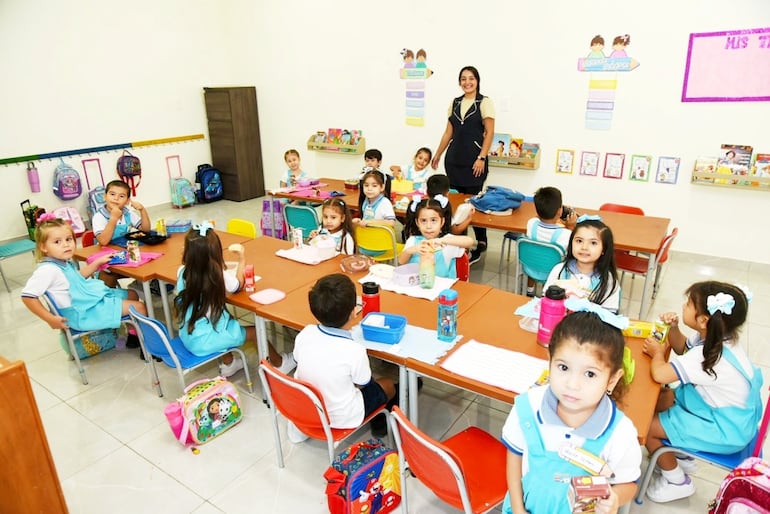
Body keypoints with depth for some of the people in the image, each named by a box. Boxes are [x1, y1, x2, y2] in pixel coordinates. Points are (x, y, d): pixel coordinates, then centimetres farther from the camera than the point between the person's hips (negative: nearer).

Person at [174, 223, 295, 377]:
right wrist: (242, 259, 4)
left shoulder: (182, 272, -11)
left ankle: (228, 364, 45)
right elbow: (239, 285, -2)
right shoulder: (219, 277, -25)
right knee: (257, 332, 7)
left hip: (187, 336, 7)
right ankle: (279, 364, 30)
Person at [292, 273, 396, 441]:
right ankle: (380, 423, 40)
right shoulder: (355, 351, -31)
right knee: (388, 384, 18)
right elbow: (362, 384, -13)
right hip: (341, 419, -5)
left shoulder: (304, 334, -18)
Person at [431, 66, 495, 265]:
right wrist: (437, 155, 18)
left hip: (474, 160, -5)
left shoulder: (484, 102, 0)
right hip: (454, 159, 5)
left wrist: (482, 158, -13)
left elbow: (489, 132, -5)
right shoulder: (455, 103, 14)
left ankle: (480, 243, 4)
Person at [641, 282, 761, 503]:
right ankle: (679, 455, 31)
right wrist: (673, 328, -7)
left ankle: (677, 481, 16)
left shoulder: (707, 356, -37)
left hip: (725, 431, -9)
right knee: (658, 399, 14)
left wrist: (657, 352, -19)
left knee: (646, 427, -10)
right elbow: (681, 347, 12)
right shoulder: (715, 338, -8)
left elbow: (659, 374, -40)